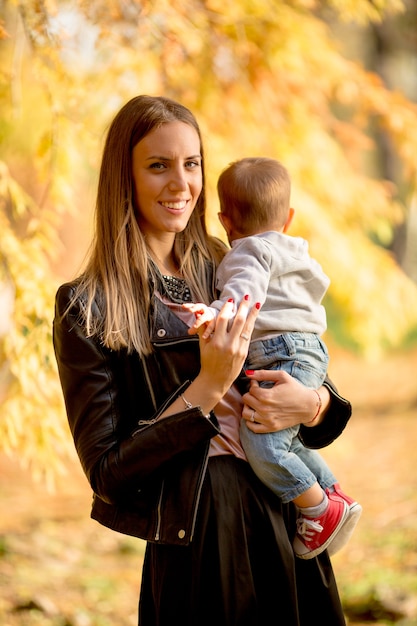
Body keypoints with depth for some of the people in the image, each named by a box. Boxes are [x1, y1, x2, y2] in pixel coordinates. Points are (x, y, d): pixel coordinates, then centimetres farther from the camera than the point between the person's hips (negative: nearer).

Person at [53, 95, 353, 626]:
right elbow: (106, 472, -11)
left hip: (289, 528, 5)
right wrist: (207, 389, -19)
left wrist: (312, 404, -10)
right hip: (199, 552, -5)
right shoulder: (87, 308, -8)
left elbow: (317, 385, 13)